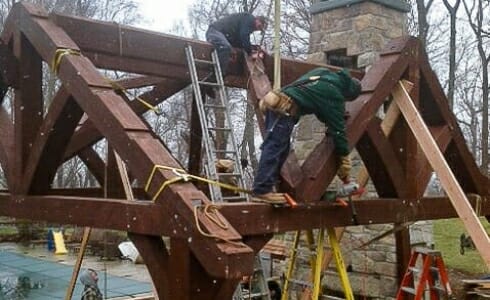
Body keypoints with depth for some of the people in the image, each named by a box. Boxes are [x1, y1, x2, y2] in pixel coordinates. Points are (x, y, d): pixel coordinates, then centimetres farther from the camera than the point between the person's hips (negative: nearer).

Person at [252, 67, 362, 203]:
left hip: (275, 102, 9)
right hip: (284, 108, -9)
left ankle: (263, 187, 9)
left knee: (281, 150, 11)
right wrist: (344, 157, 6)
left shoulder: (322, 71, 22)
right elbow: (338, 127, 0)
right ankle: (262, 191, -15)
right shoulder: (334, 95, -2)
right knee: (274, 149, -12)